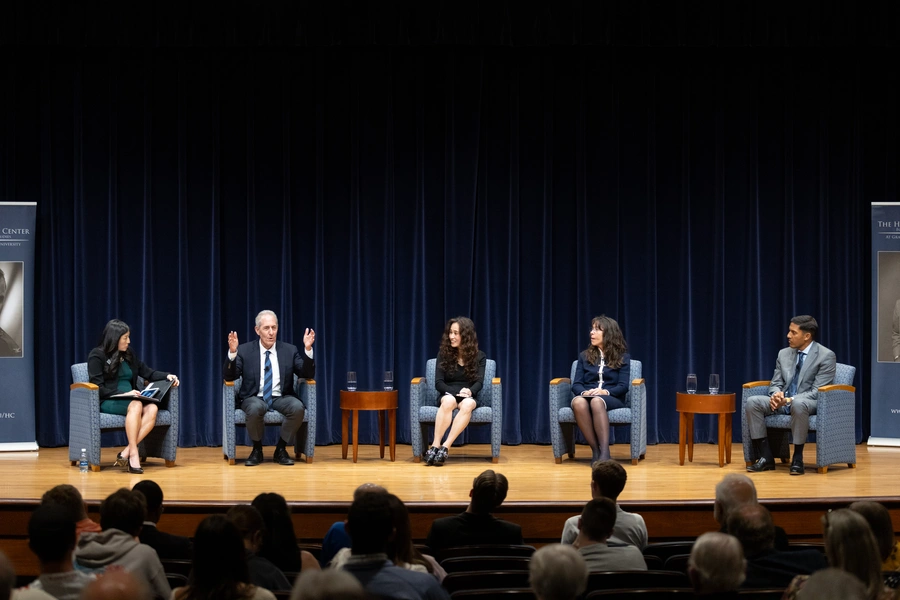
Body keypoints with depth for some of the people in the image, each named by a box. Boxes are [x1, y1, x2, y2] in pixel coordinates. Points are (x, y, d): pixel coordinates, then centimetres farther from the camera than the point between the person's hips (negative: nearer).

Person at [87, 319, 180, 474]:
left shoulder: (128, 355, 16)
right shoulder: (97, 356, -3)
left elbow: (148, 373, 20)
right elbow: (98, 388, -10)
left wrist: (167, 376, 1)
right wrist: (124, 394, -20)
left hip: (130, 399, 6)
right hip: (107, 402, -6)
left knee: (152, 408, -27)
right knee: (136, 405, -37)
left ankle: (126, 453, -34)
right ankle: (133, 454, -38)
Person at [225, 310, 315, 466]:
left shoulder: (290, 350, 8)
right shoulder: (244, 350, 4)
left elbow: (308, 375, 1)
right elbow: (230, 377, -5)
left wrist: (308, 349, -14)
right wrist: (232, 352, -21)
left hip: (281, 398, 2)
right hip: (255, 398, -2)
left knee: (298, 408, -31)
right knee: (256, 409, -38)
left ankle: (281, 450, -10)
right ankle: (257, 450, -11)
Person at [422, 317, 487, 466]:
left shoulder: (479, 356, 4)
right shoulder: (444, 354, 3)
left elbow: (479, 382, -7)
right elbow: (438, 383, -3)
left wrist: (469, 391, -30)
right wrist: (457, 391, -20)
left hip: (469, 396, 0)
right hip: (448, 394, 0)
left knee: (467, 404, -38)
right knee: (449, 400, -38)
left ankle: (445, 447, -45)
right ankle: (435, 446, -44)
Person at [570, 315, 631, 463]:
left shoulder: (623, 357, 10)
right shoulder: (584, 356, 18)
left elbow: (623, 386, 0)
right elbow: (576, 384, 10)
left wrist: (605, 392, -20)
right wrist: (584, 392, -15)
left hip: (612, 399, -3)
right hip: (587, 396, 3)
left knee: (596, 401, -42)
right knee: (578, 402, -39)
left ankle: (604, 452, -50)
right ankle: (595, 451, -36)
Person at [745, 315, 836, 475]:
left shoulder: (826, 356, -8)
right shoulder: (784, 354, 11)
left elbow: (817, 392, -14)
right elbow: (775, 384, 13)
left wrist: (790, 400, -25)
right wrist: (776, 395, -12)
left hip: (808, 403, -6)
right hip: (783, 401, 6)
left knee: (798, 404, -42)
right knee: (752, 402, -21)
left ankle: (797, 459, -28)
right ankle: (766, 457, -17)